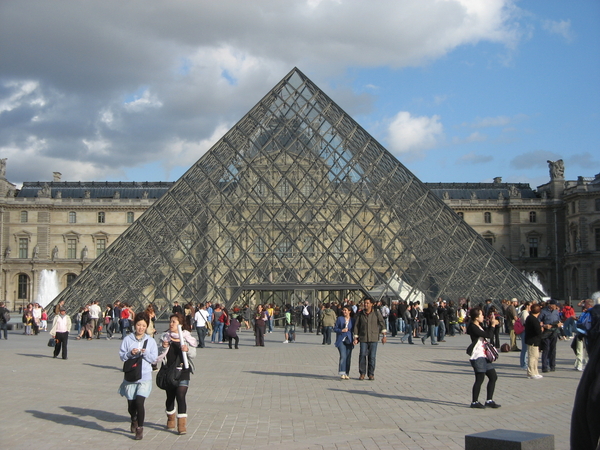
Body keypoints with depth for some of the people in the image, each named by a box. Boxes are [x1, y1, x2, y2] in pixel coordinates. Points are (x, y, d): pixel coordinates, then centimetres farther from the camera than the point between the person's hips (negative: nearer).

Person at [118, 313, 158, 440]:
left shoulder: (150, 341, 3)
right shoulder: (127, 339, 2)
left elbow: (154, 358, 1)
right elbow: (121, 356, 1)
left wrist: (145, 353, -15)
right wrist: (130, 353, -17)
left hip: (145, 377, -1)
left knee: (139, 402, -15)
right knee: (131, 404, 9)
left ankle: (140, 428, 1)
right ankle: (134, 421, 43)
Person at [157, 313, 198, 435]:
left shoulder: (187, 338, 1)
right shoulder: (166, 338, 5)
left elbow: (193, 354, -3)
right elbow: (160, 356, 5)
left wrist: (187, 350, -23)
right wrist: (164, 348, -14)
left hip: (182, 371, -3)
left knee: (180, 396, -13)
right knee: (170, 396, 12)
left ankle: (182, 424, -11)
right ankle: (170, 419, 35)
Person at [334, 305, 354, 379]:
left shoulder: (352, 320, 6)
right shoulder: (340, 319, 4)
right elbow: (335, 328, 5)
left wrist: (355, 339, -1)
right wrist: (341, 330, -12)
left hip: (349, 340, 2)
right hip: (341, 340, -2)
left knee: (348, 357, 4)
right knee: (343, 356, -14)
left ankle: (347, 374, 12)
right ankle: (342, 373, -16)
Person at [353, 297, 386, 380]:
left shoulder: (376, 313, 1)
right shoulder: (360, 314, 5)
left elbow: (382, 323, 2)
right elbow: (356, 326, 8)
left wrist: (384, 336, -3)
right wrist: (355, 338, 5)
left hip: (373, 339, -1)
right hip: (363, 339, 1)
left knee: (372, 356, -1)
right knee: (362, 355, -7)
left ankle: (371, 374, 11)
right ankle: (362, 373, 5)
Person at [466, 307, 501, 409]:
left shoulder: (479, 326, 14)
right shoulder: (473, 327, -16)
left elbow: (487, 333, 25)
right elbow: (488, 335, -21)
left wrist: (492, 324, 14)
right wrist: (492, 325, -9)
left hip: (484, 356, 10)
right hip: (477, 356, -10)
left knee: (493, 376, 11)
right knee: (480, 379, -5)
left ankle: (489, 400, 16)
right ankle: (474, 402, 6)